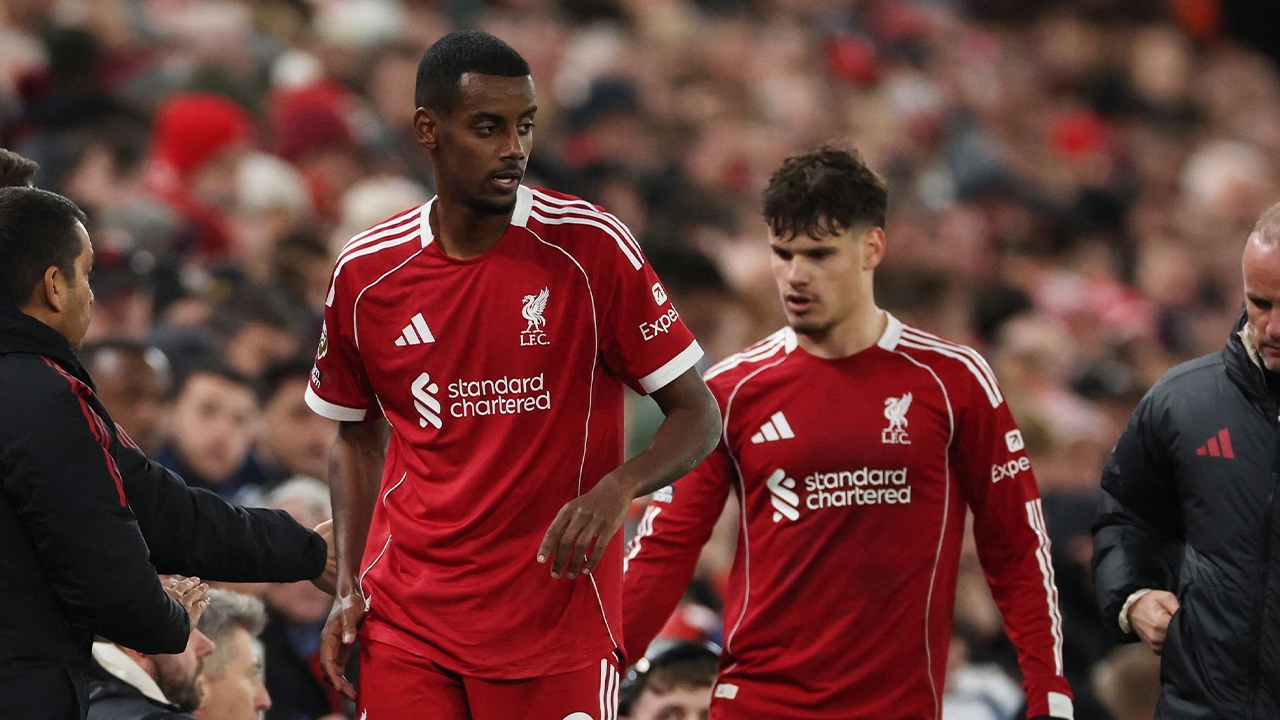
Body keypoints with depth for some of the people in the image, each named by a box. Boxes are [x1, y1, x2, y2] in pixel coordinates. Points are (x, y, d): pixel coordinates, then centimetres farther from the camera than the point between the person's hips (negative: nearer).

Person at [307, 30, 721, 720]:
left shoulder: (590, 246, -7)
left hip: (557, 630, -2)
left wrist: (615, 490, -23)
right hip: (405, 627, 2)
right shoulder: (365, 272, 2)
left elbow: (696, 416, -4)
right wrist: (349, 590, 7)